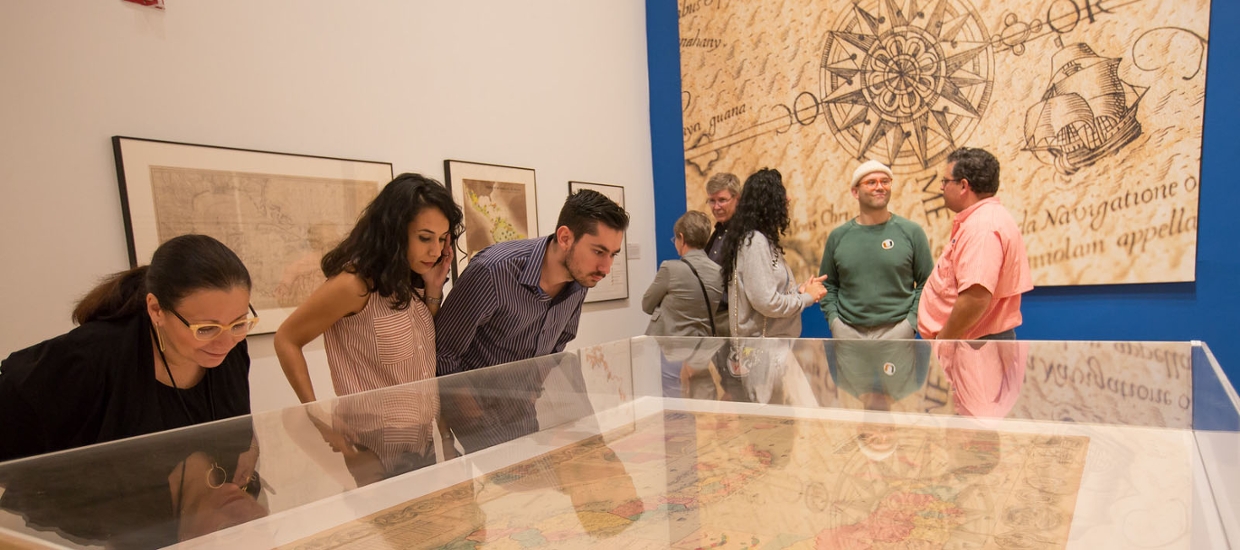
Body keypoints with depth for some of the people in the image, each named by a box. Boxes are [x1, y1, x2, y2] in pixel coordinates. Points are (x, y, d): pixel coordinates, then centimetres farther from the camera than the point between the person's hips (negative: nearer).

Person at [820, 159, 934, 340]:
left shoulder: (911, 232, 1)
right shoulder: (838, 236, 5)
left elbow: (926, 283, 2)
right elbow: (828, 285, 11)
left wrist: (911, 321, -7)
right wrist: (833, 320, -1)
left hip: (896, 330, -1)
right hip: (848, 331, 2)